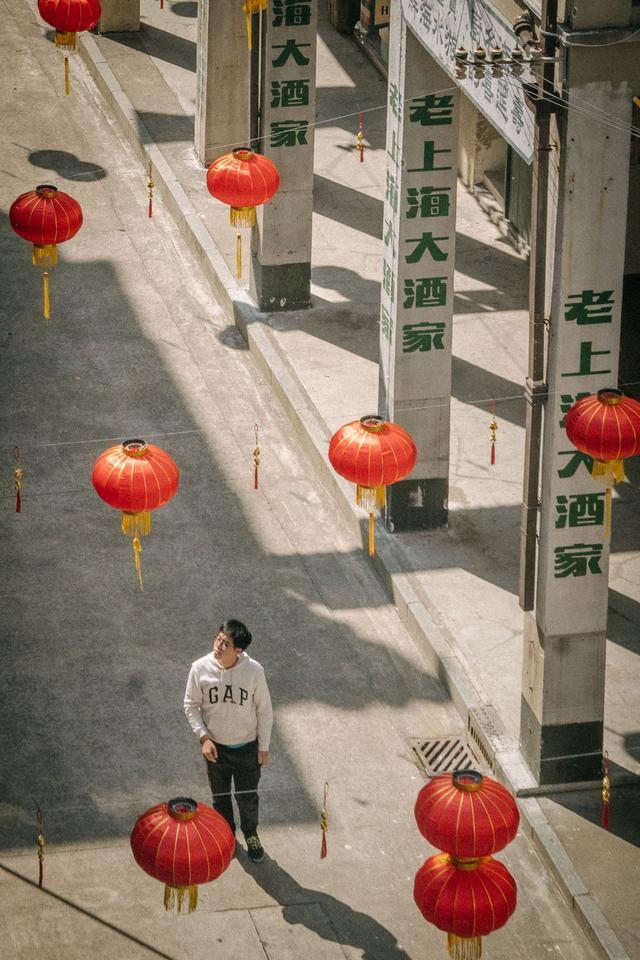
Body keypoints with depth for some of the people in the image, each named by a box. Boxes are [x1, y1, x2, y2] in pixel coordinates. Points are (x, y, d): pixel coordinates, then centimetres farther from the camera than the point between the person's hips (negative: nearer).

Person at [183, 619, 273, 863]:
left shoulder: (253, 670, -21)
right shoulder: (200, 668, -19)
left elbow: (264, 710, -8)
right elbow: (191, 705, -4)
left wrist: (264, 747, -3)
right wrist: (204, 737, -13)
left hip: (247, 746, -1)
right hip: (216, 746, 1)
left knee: (248, 797, 16)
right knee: (220, 796, 20)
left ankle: (251, 834, 46)